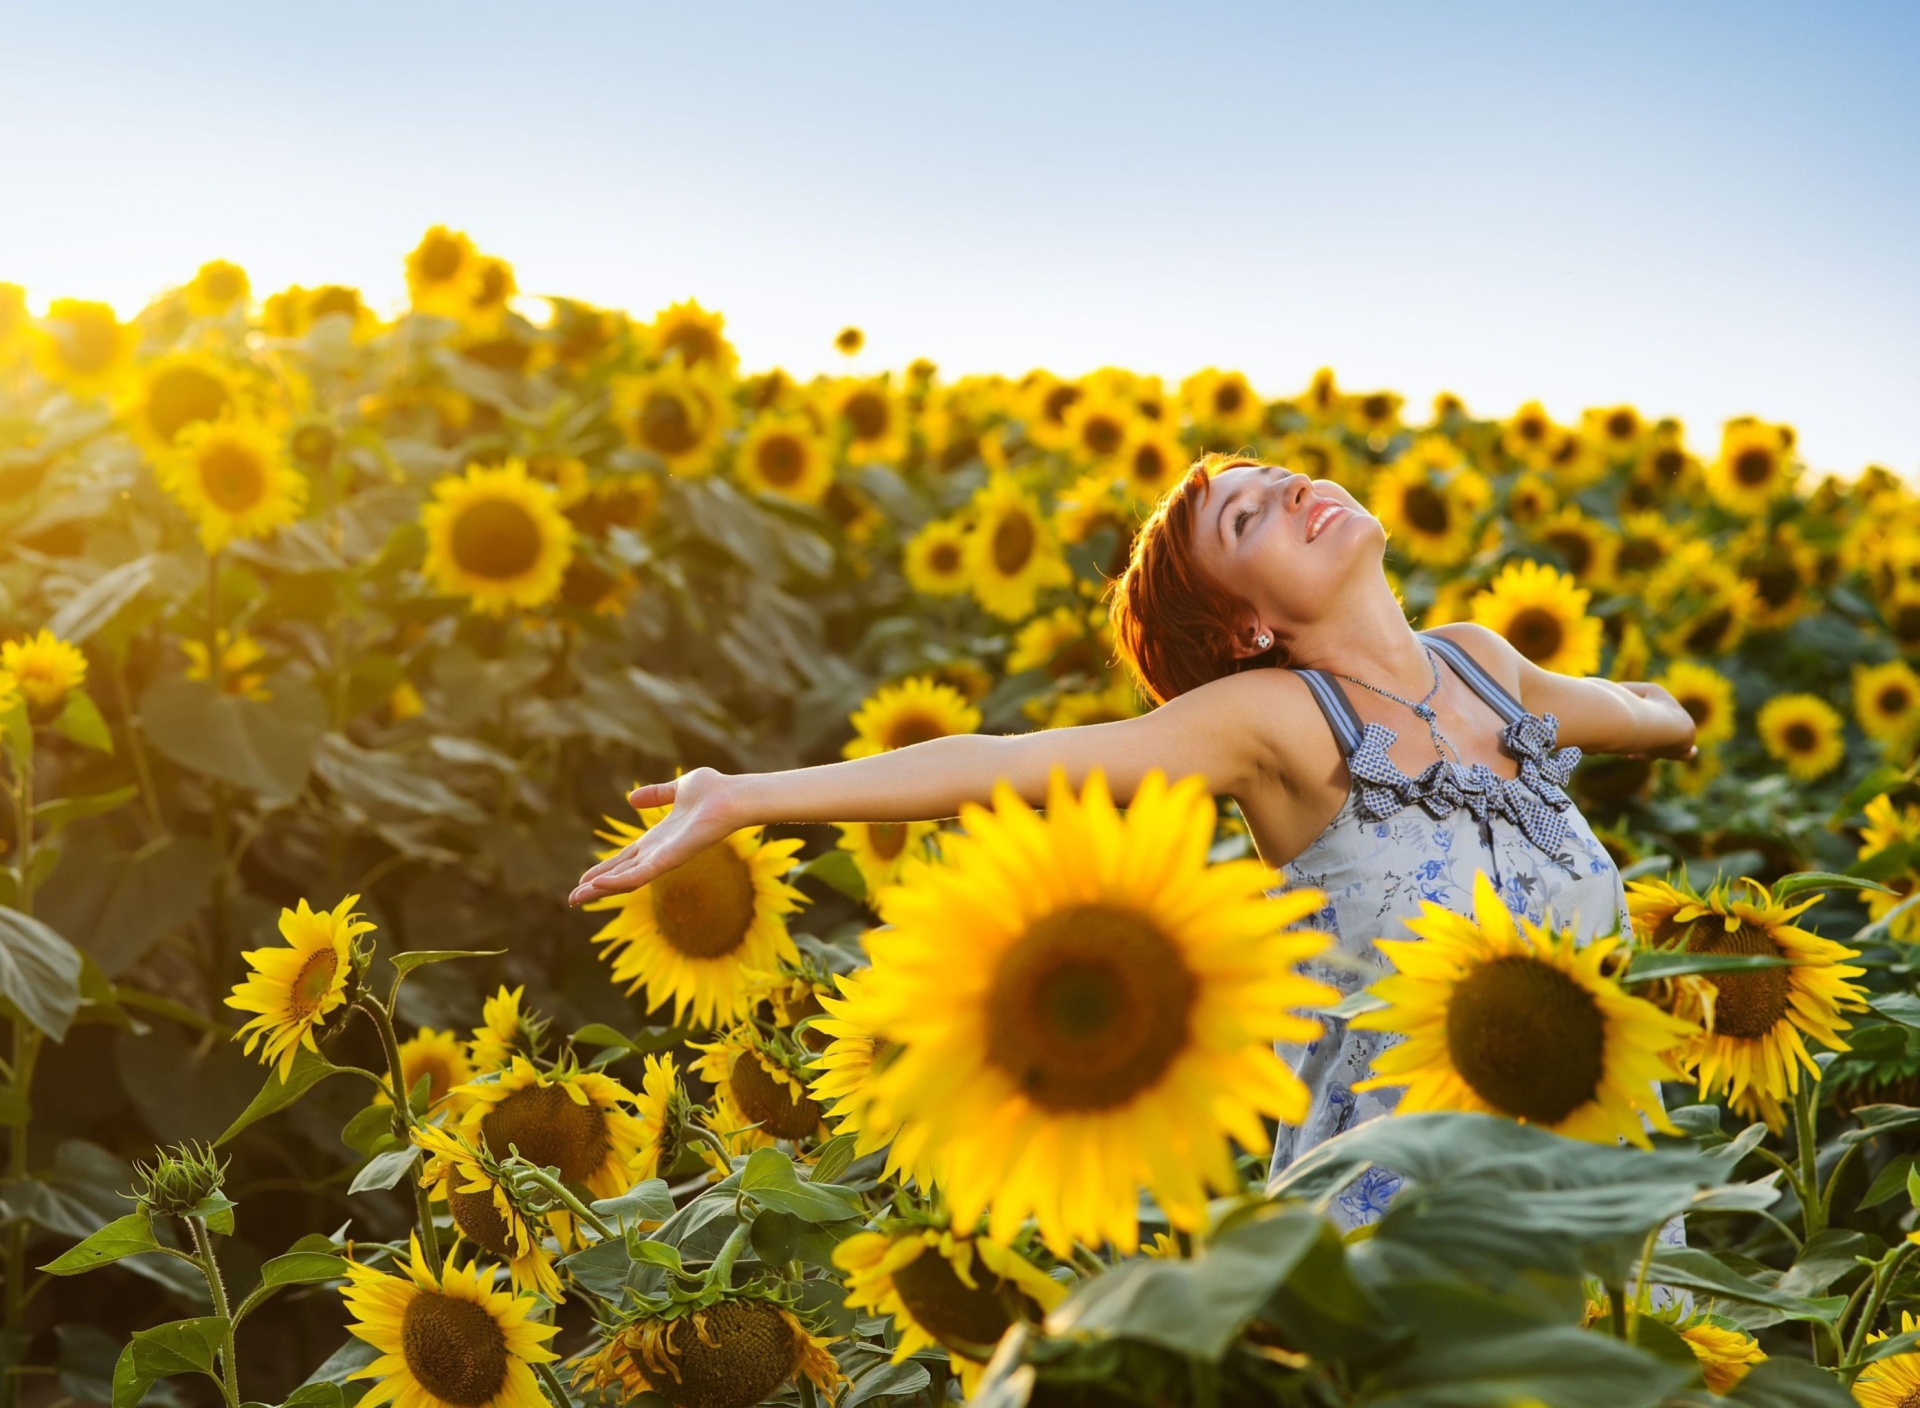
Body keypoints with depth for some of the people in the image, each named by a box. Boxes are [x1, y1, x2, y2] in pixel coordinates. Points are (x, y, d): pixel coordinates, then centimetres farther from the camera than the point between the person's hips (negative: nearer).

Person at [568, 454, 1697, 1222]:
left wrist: (1667, 720, 50)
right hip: (1392, 1210, -5)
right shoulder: (1275, 717, -15)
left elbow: (1609, 707, 28)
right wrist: (745, 798, -33)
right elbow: (1008, 761, -25)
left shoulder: (1482, 663, 3)